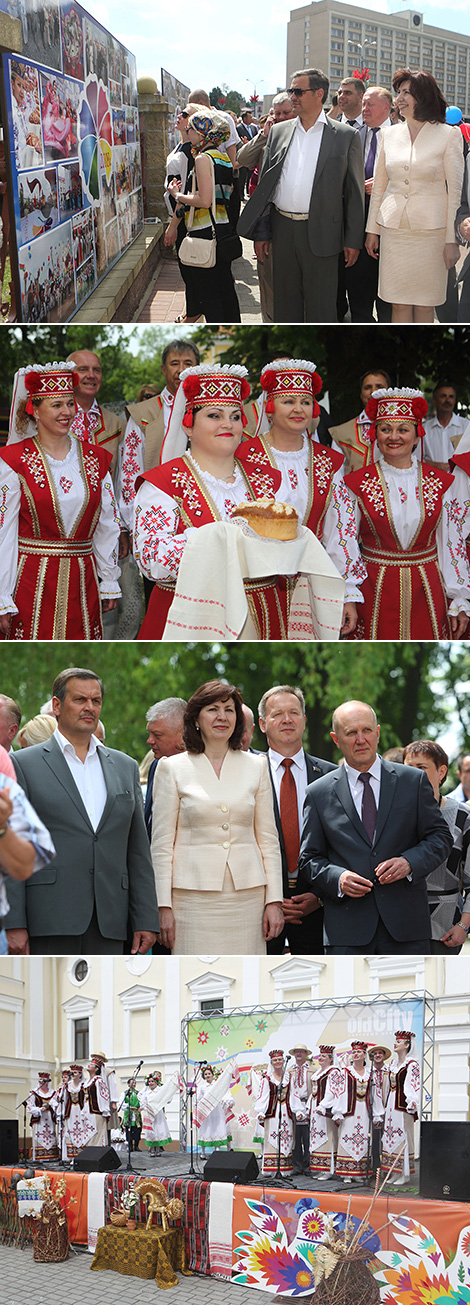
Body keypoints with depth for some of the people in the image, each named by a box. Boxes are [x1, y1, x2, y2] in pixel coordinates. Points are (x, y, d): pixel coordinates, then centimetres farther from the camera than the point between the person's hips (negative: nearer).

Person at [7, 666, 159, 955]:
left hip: (109, 924, 4)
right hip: (51, 923, -4)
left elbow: (138, 852, 15)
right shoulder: (24, 764, 4)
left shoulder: (126, 767, 16)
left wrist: (146, 920, 7)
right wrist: (14, 924, -9)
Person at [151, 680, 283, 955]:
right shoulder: (172, 768, 4)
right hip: (194, 898, -2)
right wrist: (164, 906, -5)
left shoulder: (256, 765, 11)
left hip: (247, 898, 2)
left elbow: (268, 839, 11)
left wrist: (274, 901, 3)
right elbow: (161, 844, 2)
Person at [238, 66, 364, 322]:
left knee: (320, 307, -1)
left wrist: (353, 240, -3)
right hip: (283, 230, 4)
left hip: (321, 233, -4)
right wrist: (261, 233, 7)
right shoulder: (279, 132, 11)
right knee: (285, 301, 10)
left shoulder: (345, 136, 0)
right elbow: (264, 184, 13)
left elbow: (354, 192, 1)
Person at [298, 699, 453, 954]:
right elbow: (309, 859, 9)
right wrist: (337, 879, -12)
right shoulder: (318, 794, 8)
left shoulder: (414, 781, 8)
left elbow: (441, 837, 9)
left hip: (406, 923, 0)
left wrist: (409, 862, -10)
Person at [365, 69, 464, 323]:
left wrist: (452, 239, -8)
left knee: (424, 304, 2)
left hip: (430, 230, -3)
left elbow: (455, 192, -3)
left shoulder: (449, 135, -2)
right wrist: (372, 230, 10)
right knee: (399, 304, 3)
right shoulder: (389, 135, 9)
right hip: (394, 229, 3)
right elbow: (378, 187, 14)